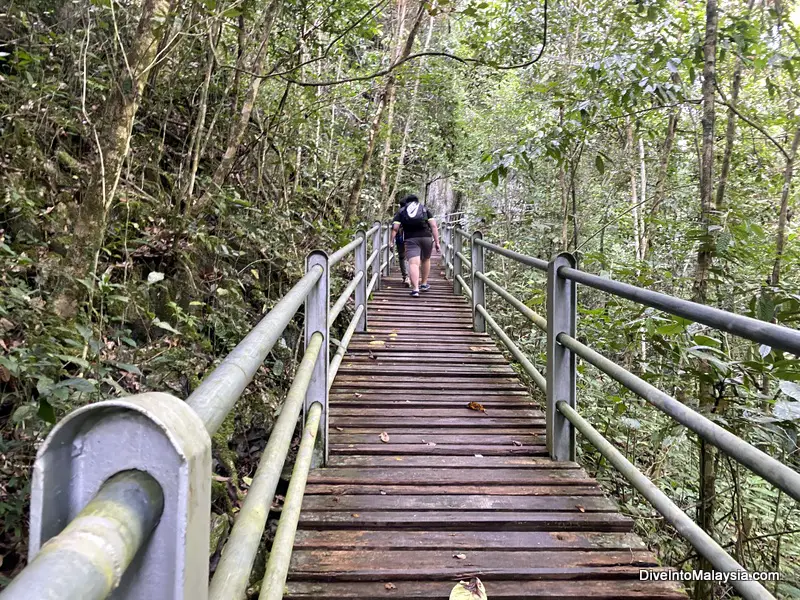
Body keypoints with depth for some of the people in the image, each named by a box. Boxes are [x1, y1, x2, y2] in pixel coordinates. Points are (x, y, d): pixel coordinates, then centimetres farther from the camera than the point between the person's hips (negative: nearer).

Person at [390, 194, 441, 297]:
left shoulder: (401, 211, 17)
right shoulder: (425, 209, 20)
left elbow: (395, 228, 3)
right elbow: (433, 226, 8)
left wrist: (392, 241, 8)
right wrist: (437, 242, 6)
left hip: (410, 239, -2)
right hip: (426, 237, 2)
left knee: (413, 263, -9)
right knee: (425, 260, 22)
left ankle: (415, 289, -22)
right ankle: (424, 284, 34)